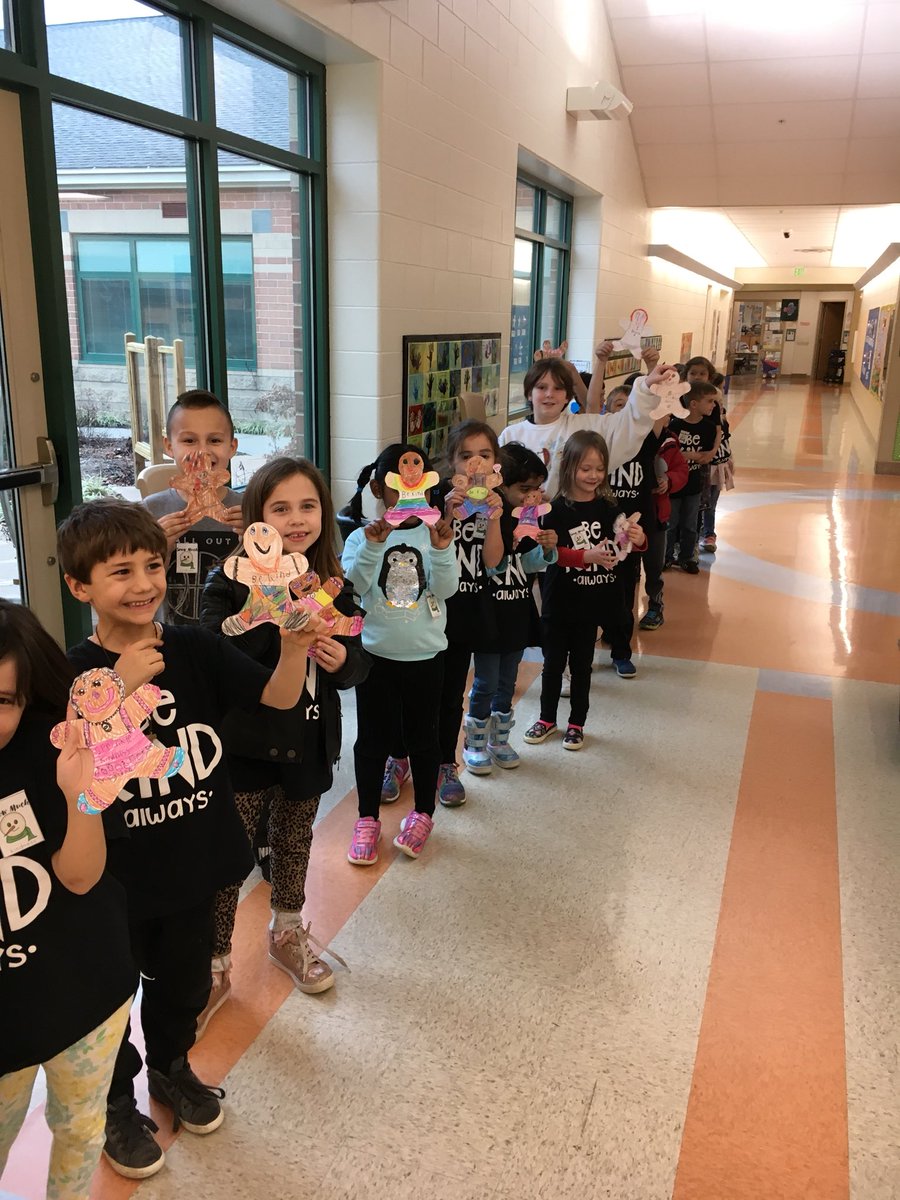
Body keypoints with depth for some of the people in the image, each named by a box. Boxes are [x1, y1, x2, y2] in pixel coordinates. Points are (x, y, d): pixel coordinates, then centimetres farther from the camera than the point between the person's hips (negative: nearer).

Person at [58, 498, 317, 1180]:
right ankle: (116, 1102, 45)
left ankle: (170, 1067, 53)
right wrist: (120, 689, -35)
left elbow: (279, 697, -19)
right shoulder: (76, 674, -16)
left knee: (184, 981, 25)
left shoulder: (196, 650, -9)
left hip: (193, 865, 3)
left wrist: (295, 648, -39)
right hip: (115, 878, -3)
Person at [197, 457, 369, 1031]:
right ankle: (215, 965, 23)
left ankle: (288, 932, 46)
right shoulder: (231, 581, -15)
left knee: (295, 844, 22)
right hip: (245, 744, -4)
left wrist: (343, 659, -18)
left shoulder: (333, 585, -1)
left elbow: (359, 662, 5)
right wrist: (276, 618, -34)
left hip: (309, 743, 5)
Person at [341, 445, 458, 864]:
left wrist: (441, 549, -28)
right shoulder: (363, 536, -4)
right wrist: (372, 545, -31)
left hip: (425, 654, 1)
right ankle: (367, 818, 24)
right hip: (375, 653, 0)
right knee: (372, 737, 9)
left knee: (421, 735, 13)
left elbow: (445, 588, -12)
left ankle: (422, 813, 31)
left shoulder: (433, 534, -3)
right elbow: (353, 584, -17)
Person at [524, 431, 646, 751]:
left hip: (592, 602, 2)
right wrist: (587, 556, -31)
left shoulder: (608, 507, -2)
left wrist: (638, 539, -23)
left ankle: (577, 723, 28)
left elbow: (621, 545, 0)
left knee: (582, 664, 13)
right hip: (559, 601, -1)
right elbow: (552, 552, -16)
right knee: (553, 662, 13)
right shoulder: (558, 509, -10)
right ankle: (547, 719, 30)